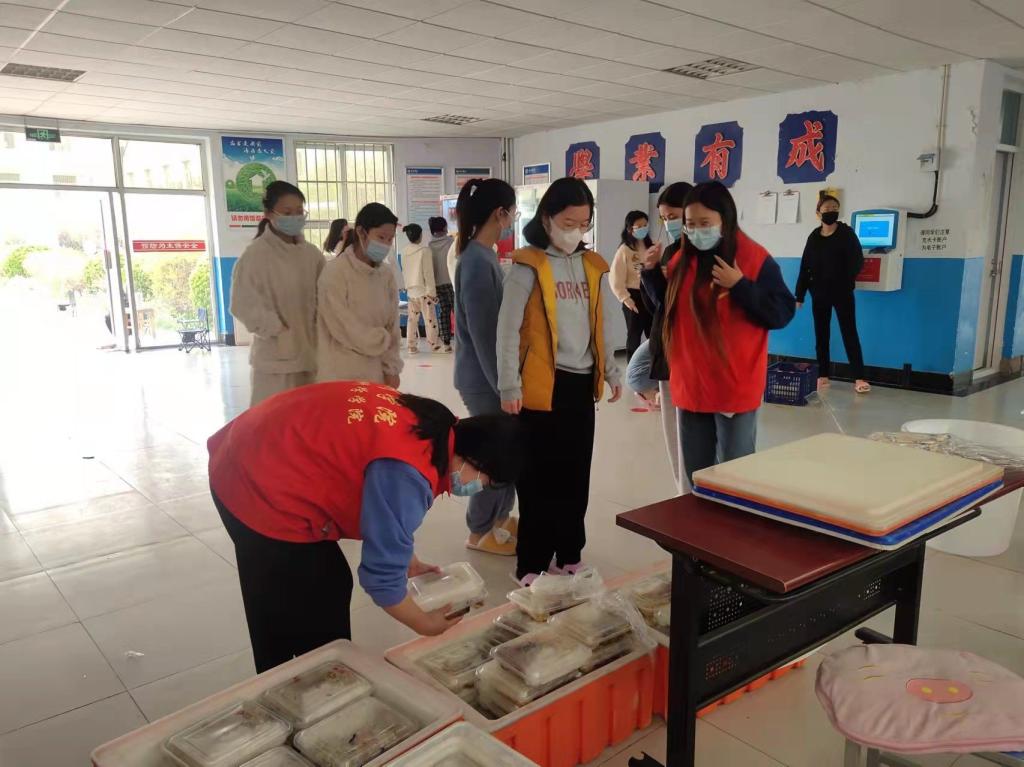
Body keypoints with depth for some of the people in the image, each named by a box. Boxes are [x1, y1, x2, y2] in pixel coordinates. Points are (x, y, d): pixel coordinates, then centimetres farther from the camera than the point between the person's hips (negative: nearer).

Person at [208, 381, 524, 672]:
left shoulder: (430, 426, 1)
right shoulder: (408, 473, -29)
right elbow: (381, 575, -21)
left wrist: (408, 561, 14)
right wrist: (425, 624, -6)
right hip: (261, 490, -10)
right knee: (315, 614, 4)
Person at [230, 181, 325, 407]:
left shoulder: (312, 253, 7)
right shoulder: (256, 254, -8)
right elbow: (245, 304, -11)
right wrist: (280, 332, -15)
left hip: (312, 352, 5)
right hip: (276, 356, -5)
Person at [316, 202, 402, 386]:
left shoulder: (387, 274, 4)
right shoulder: (335, 273, -13)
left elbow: (392, 326, 8)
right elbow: (344, 328, -14)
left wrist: (392, 369, 4)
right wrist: (381, 340, -3)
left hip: (376, 375, 6)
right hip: (342, 376, -5)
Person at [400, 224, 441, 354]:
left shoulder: (404, 251, 2)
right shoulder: (424, 250, -14)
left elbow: (404, 271, 10)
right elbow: (428, 273, -13)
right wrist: (432, 291, -9)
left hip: (410, 290, 5)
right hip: (423, 290, -5)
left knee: (412, 318, 11)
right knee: (430, 318, 6)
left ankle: (412, 346, 11)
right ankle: (433, 345, 15)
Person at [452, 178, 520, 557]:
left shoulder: (484, 256, 8)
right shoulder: (477, 263, -21)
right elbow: (483, 335, -22)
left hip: (491, 374, 9)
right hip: (483, 379, -9)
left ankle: (499, 518, 34)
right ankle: (481, 531, 21)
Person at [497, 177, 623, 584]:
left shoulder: (594, 265, 9)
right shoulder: (528, 265, -7)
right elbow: (508, 330, -9)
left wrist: (611, 371, 17)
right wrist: (509, 386, -12)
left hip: (582, 384, 6)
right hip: (541, 386, -5)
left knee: (576, 476, 13)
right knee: (539, 479, 1)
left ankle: (568, 555, 27)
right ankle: (531, 564, 12)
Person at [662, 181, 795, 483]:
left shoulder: (755, 259, -9)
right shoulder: (682, 260, 8)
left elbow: (782, 314, -11)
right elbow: (665, 310, 16)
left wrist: (740, 286, -21)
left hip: (734, 388, -5)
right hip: (690, 387, 5)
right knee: (696, 476, 16)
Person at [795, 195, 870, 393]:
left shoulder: (847, 233, -3)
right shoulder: (813, 237, 6)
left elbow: (857, 262, -8)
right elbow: (805, 267, 6)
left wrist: (846, 282, -19)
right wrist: (800, 295, 4)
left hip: (842, 293, -3)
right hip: (819, 293, 4)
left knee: (849, 333, -3)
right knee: (821, 335, 8)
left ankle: (859, 378, -3)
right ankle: (823, 376, 16)